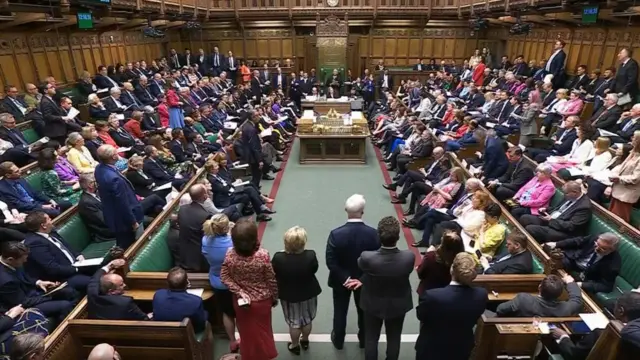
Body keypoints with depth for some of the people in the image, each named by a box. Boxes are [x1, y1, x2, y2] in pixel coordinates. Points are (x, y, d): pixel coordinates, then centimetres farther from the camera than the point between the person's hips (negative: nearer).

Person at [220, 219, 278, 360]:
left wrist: (239, 292, -9)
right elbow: (271, 280, -15)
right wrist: (274, 297, 1)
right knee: (263, 331, 24)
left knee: (247, 332, 25)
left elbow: (225, 277, -11)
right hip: (262, 300, -1)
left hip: (241, 301, 2)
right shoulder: (263, 255, -27)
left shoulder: (230, 255, -21)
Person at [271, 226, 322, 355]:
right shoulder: (311, 256, -28)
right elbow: (314, 269, -9)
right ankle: (305, 341, 48)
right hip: (309, 293, 1)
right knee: (307, 319, 26)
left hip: (288, 295, -1)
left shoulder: (278, 258, -30)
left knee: (293, 322, 22)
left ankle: (295, 345, 42)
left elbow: (274, 275, -13)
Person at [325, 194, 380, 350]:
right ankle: (364, 340, 47)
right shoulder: (373, 233, -22)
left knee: (340, 311, 22)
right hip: (364, 280, 1)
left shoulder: (336, 234, -25)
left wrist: (344, 278, -14)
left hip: (341, 280, -1)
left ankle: (338, 341, 43)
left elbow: (330, 262, -22)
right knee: (363, 311, 25)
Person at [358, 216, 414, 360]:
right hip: (398, 305, 1)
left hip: (373, 304, -1)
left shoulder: (366, 258, -34)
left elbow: (360, 264, -9)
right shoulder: (409, 257, -31)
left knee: (371, 338, 23)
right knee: (394, 339, 25)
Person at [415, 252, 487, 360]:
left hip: (431, 350, -3)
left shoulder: (432, 296, -36)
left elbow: (420, 316, -14)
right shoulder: (481, 295, -25)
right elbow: (473, 320, -4)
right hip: (462, 351, 3)